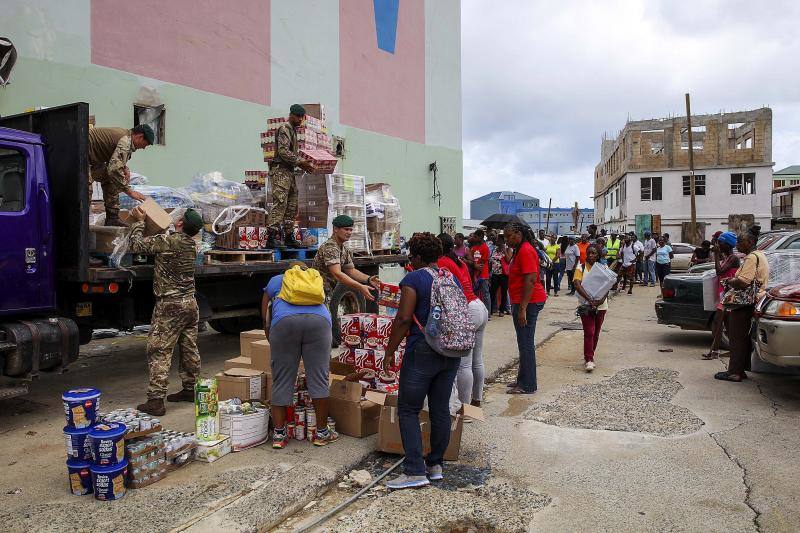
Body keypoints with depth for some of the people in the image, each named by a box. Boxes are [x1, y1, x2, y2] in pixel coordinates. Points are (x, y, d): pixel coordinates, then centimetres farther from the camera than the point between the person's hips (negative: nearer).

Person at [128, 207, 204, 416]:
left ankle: (155, 400, -3)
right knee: (189, 349, 15)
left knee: (159, 351, -3)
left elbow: (137, 245, -8)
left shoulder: (167, 241, -15)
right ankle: (189, 389, 27)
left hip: (170, 305, -8)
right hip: (190, 303, 8)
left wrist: (139, 221, 6)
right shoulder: (192, 245, 8)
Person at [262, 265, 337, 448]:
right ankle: (322, 432, 14)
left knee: (282, 380, 7)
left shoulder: (275, 280, 34)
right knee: (318, 378, 6)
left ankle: (279, 434, 12)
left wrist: (275, 346, 37)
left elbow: (266, 321, 26)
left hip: (284, 322, -1)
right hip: (318, 321, 1)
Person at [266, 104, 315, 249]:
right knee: (279, 204, -17)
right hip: (280, 170, -10)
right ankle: (271, 238, -20)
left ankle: (289, 238, 13)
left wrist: (303, 164, 14)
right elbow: (283, 151, -18)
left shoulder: (293, 130, 24)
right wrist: (301, 162, -17)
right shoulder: (284, 129, -7)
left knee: (291, 207, 9)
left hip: (289, 171, 10)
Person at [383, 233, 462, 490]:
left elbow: (404, 318, -16)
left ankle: (415, 471, 0)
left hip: (422, 352, -7)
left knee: (408, 410, 2)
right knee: (441, 409, 13)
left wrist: (390, 351, -9)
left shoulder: (414, 279, -10)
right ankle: (435, 464, 23)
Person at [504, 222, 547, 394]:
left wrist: (522, 309, -24)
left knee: (526, 344, -5)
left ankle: (527, 385, 3)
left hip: (528, 302, -11)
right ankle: (523, 379, 26)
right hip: (522, 302, 11)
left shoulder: (525, 251, -16)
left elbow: (531, 280, -23)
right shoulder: (520, 250, 17)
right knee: (524, 343, 16)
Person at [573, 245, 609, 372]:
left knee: (596, 333, 12)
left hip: (601, 306, 3)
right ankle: (589, 359, -8)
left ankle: (589, 356, 27)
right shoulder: (581, 268, -3)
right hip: (586, 306, -3)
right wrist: (589, 299, -27)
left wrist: (602, 299, -22)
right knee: (589, 333, -10)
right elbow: (577, 285, -16)